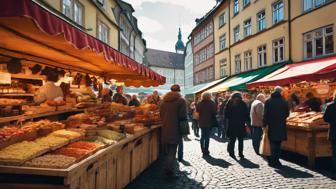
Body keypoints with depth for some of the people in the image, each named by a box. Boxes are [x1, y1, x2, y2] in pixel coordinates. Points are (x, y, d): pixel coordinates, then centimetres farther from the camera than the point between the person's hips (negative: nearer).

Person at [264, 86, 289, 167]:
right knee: (278, 144, 12)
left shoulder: (268, 101, -6)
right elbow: (287, 114, 4)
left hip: (271, 125, -1)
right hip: (281, 126, 1)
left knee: (272, 143, 7)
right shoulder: (284, 102, -3)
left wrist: (265, 124, 1)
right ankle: (276, 160, 17)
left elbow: (265, 114, -7)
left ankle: (272, 161, 8)